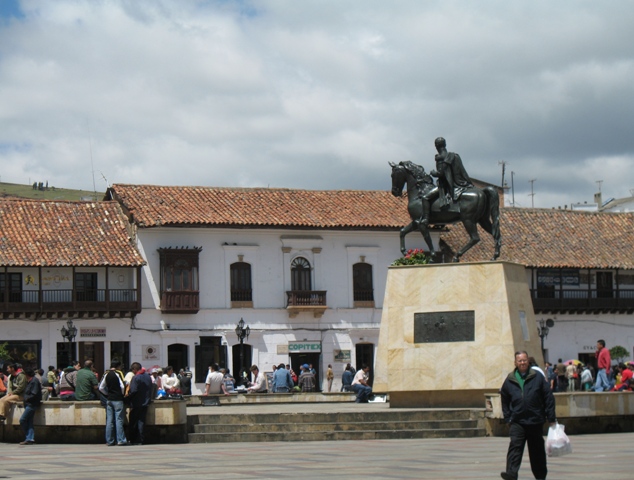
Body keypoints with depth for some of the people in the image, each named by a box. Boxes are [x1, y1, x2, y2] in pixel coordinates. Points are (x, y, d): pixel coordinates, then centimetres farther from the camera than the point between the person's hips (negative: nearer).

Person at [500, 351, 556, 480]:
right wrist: (508, 418, 6)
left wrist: (551, 418, -2)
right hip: (517, 422, 0)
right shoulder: (509, 380, 4)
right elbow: (504, 400, 15)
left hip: (535, 421, 0)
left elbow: (549, 397, 1)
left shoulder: (537, 377, 0)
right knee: (515, 446, -16)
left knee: (537, 450, 11)